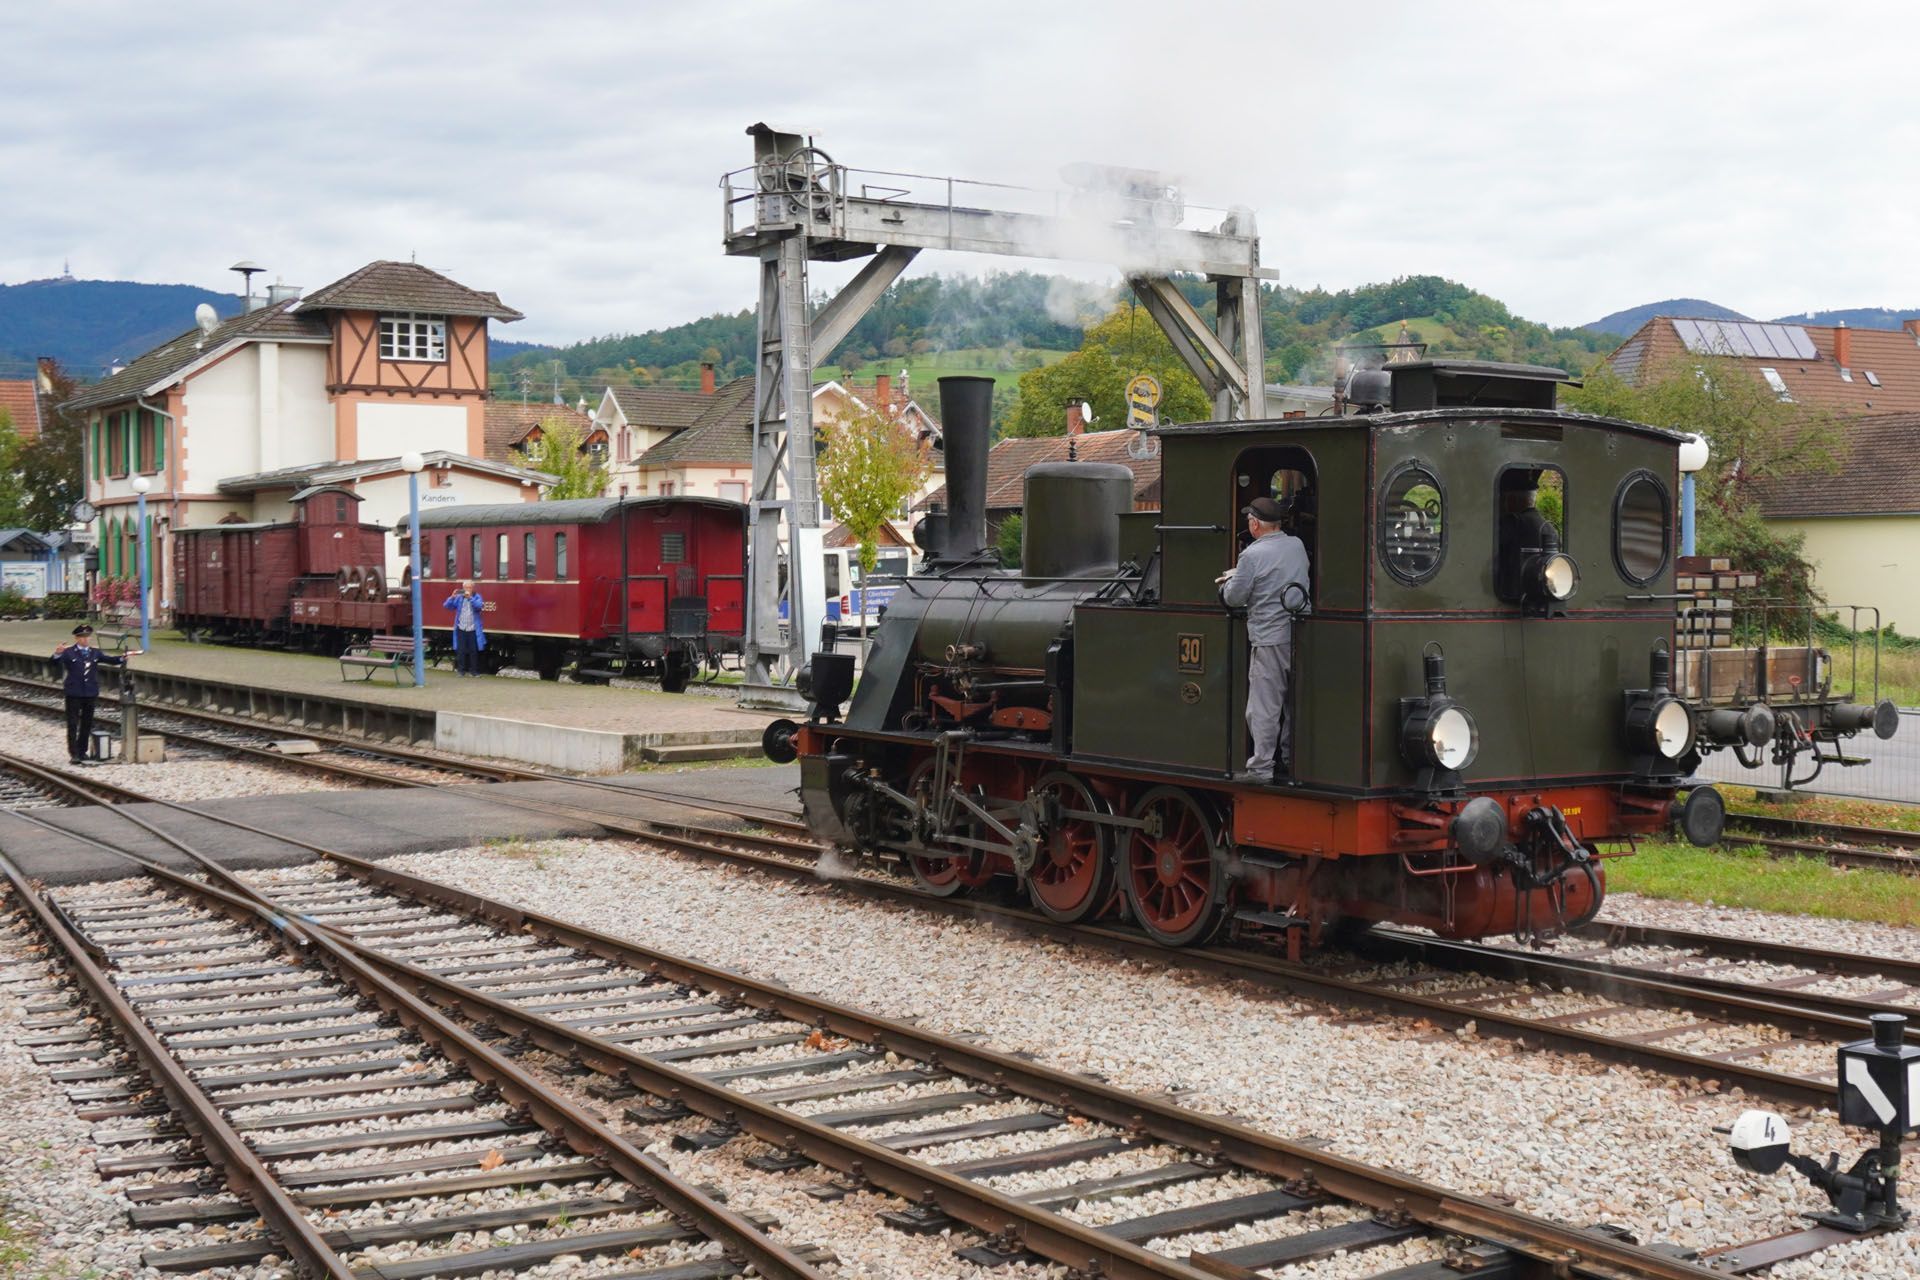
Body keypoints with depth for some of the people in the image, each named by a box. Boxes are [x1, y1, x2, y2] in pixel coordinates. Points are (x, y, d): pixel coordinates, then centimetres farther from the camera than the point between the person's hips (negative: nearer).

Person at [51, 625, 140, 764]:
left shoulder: (95, 653, 11)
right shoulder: (69, 652, -3)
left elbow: (111, 660, 6)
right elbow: (56, 662, -17)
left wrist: (125, 657, -12)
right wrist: (57, 654, -40)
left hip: (91, 693, 4)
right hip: (74, 694, -4)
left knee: (87, 724, 11)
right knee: (73, 724, -3)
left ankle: (82, 751, 22)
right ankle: (74, 753, -2)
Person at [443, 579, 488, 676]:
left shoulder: (477, 597, 1)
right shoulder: (459, 598, 5)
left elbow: (479, 605, -19)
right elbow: (448, 606, 0)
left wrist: (470, 597, -32)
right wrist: (452, 597, -19)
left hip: (473, 630, -1)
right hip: (461, 629, 1)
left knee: (473, 651, 4)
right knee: (461, 651, 3)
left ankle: (473, 670, 13)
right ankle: (461, 670, 11)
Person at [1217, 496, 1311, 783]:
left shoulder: (1253, 555, -13)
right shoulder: (1297, 546, 8)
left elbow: (1234, 598, -9)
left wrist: (1229, 581, 14)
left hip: (1270, 638, -7)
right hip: (1300, 635, 7)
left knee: (1264, 706, -3)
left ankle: (1261, 767, -2)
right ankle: (1292, 760, 22)